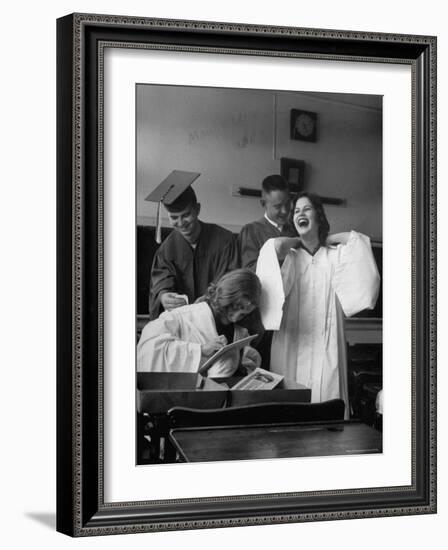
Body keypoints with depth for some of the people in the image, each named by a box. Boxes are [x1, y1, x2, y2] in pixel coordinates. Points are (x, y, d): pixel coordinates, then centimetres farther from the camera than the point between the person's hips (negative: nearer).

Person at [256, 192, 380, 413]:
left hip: (325, 343, 1)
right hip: (292, 343, 0)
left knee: (325, 394, -3)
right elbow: (276, 245, -16)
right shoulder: (289, 255, 3)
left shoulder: (335, 254, 7)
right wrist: (298, 241, 2)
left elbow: (356, 239, -8)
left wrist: (327, 240, 6)